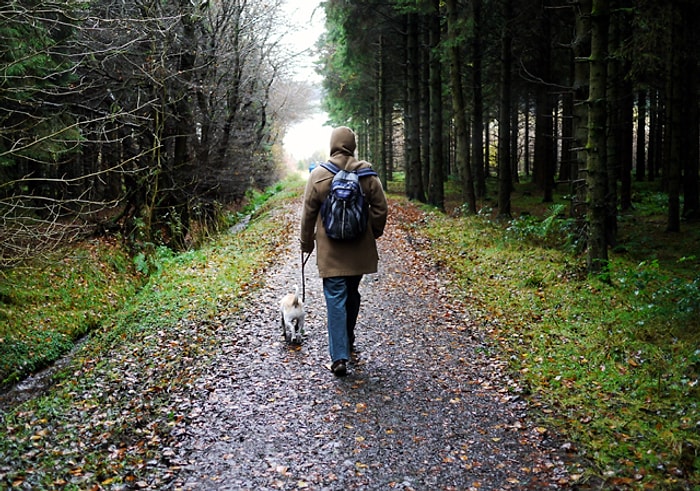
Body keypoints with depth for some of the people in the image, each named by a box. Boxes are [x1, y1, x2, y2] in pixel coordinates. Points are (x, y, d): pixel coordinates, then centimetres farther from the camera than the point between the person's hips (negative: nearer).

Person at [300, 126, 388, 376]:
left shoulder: (318, 175, -6)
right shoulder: (366, 172, -3)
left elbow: (308, 213, 0)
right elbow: (380, 207, 1)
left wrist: (307, 242, 13)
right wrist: (374, 233, 18)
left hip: (330, 250, -2)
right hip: (359, 249, 2)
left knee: (335, 298, -2)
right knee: (352, 294, 20)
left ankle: (339, 357, -8)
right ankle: (349, 339, 38)